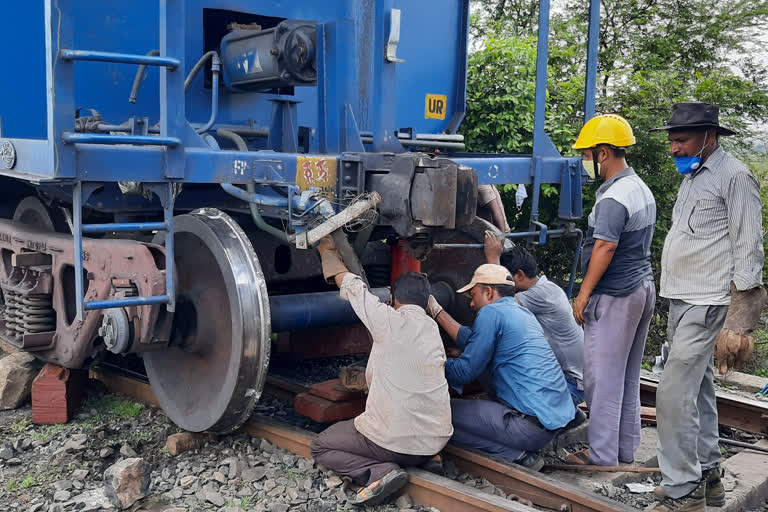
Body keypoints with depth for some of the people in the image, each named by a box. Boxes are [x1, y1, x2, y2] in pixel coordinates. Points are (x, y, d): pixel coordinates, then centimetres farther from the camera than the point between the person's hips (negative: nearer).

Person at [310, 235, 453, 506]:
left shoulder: (390, 321, -12)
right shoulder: (432, 329, 7)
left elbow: (348, 283, 1)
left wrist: (328, 251, 18)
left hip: (395, 441, -7)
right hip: (436, 441, 7)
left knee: (321, 446, 14)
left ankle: (380, 472, -9)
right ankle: (423, 462, 10)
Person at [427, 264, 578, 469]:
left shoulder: (491, 312, -9)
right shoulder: (522, 312, 17)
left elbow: (466, 372, -7)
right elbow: (475, 342, 26)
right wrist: (438, 313, 31)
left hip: (534, 425, -9)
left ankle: (515, 455, -7)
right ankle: (522, 453, 13)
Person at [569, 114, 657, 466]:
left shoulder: (613, 198, -19)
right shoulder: (642, 189, 13)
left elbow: (604, 249, -23)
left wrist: (583, 295, -17)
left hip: (615, 296, -10)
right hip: (643, 287, 10)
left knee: (603, 378, -3)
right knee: (628, 376, 16)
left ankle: (602, 456, 4)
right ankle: (626, 449, 25)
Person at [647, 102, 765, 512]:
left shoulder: (734, 177, -11)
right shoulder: (691, 177, 16)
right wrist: (674, 304, 17)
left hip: (707, 304, -9)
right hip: (681, 301, 9)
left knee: (674, 392, -11)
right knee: (698, 389, 15)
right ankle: (707, 476, 27)